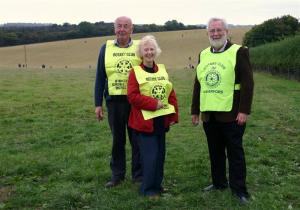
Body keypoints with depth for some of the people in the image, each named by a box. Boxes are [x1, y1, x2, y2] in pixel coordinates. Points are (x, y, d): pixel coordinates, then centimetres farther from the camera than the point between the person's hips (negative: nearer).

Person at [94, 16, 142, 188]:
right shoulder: (106, 48, 6)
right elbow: (100, 77, 7)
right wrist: (98, 104, 2)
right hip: (114, 101, 1)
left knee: (137, 138, 6)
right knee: (117, 139, 11)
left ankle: (139, 175, 19)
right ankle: (117, 175, 24)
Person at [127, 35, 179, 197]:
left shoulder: (163, 70, 9)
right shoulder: (135, 72, -7)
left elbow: (171, 94, 10)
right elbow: (132, 96, -16)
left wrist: (173, 116, 4)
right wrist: (153, 103, -20)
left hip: (161, 120, 6)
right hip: (144, 121, -6)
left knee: (160, 153, 12)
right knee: (150, 154, -5)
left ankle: (157, 184, 27)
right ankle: (147, 188, 9)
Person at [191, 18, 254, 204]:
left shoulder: (239, 52, -4)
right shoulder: (203, 54, 12)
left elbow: (247, 83, -9)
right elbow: (198, 84, 15)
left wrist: (244, 110, -15)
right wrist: (195, 110, 13)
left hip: (231, 114, -5)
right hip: (209, 114, 5)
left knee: (235, 152, 4)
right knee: (215, 151, 15)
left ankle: (239, 189, 15)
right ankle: (219, 182, 29)